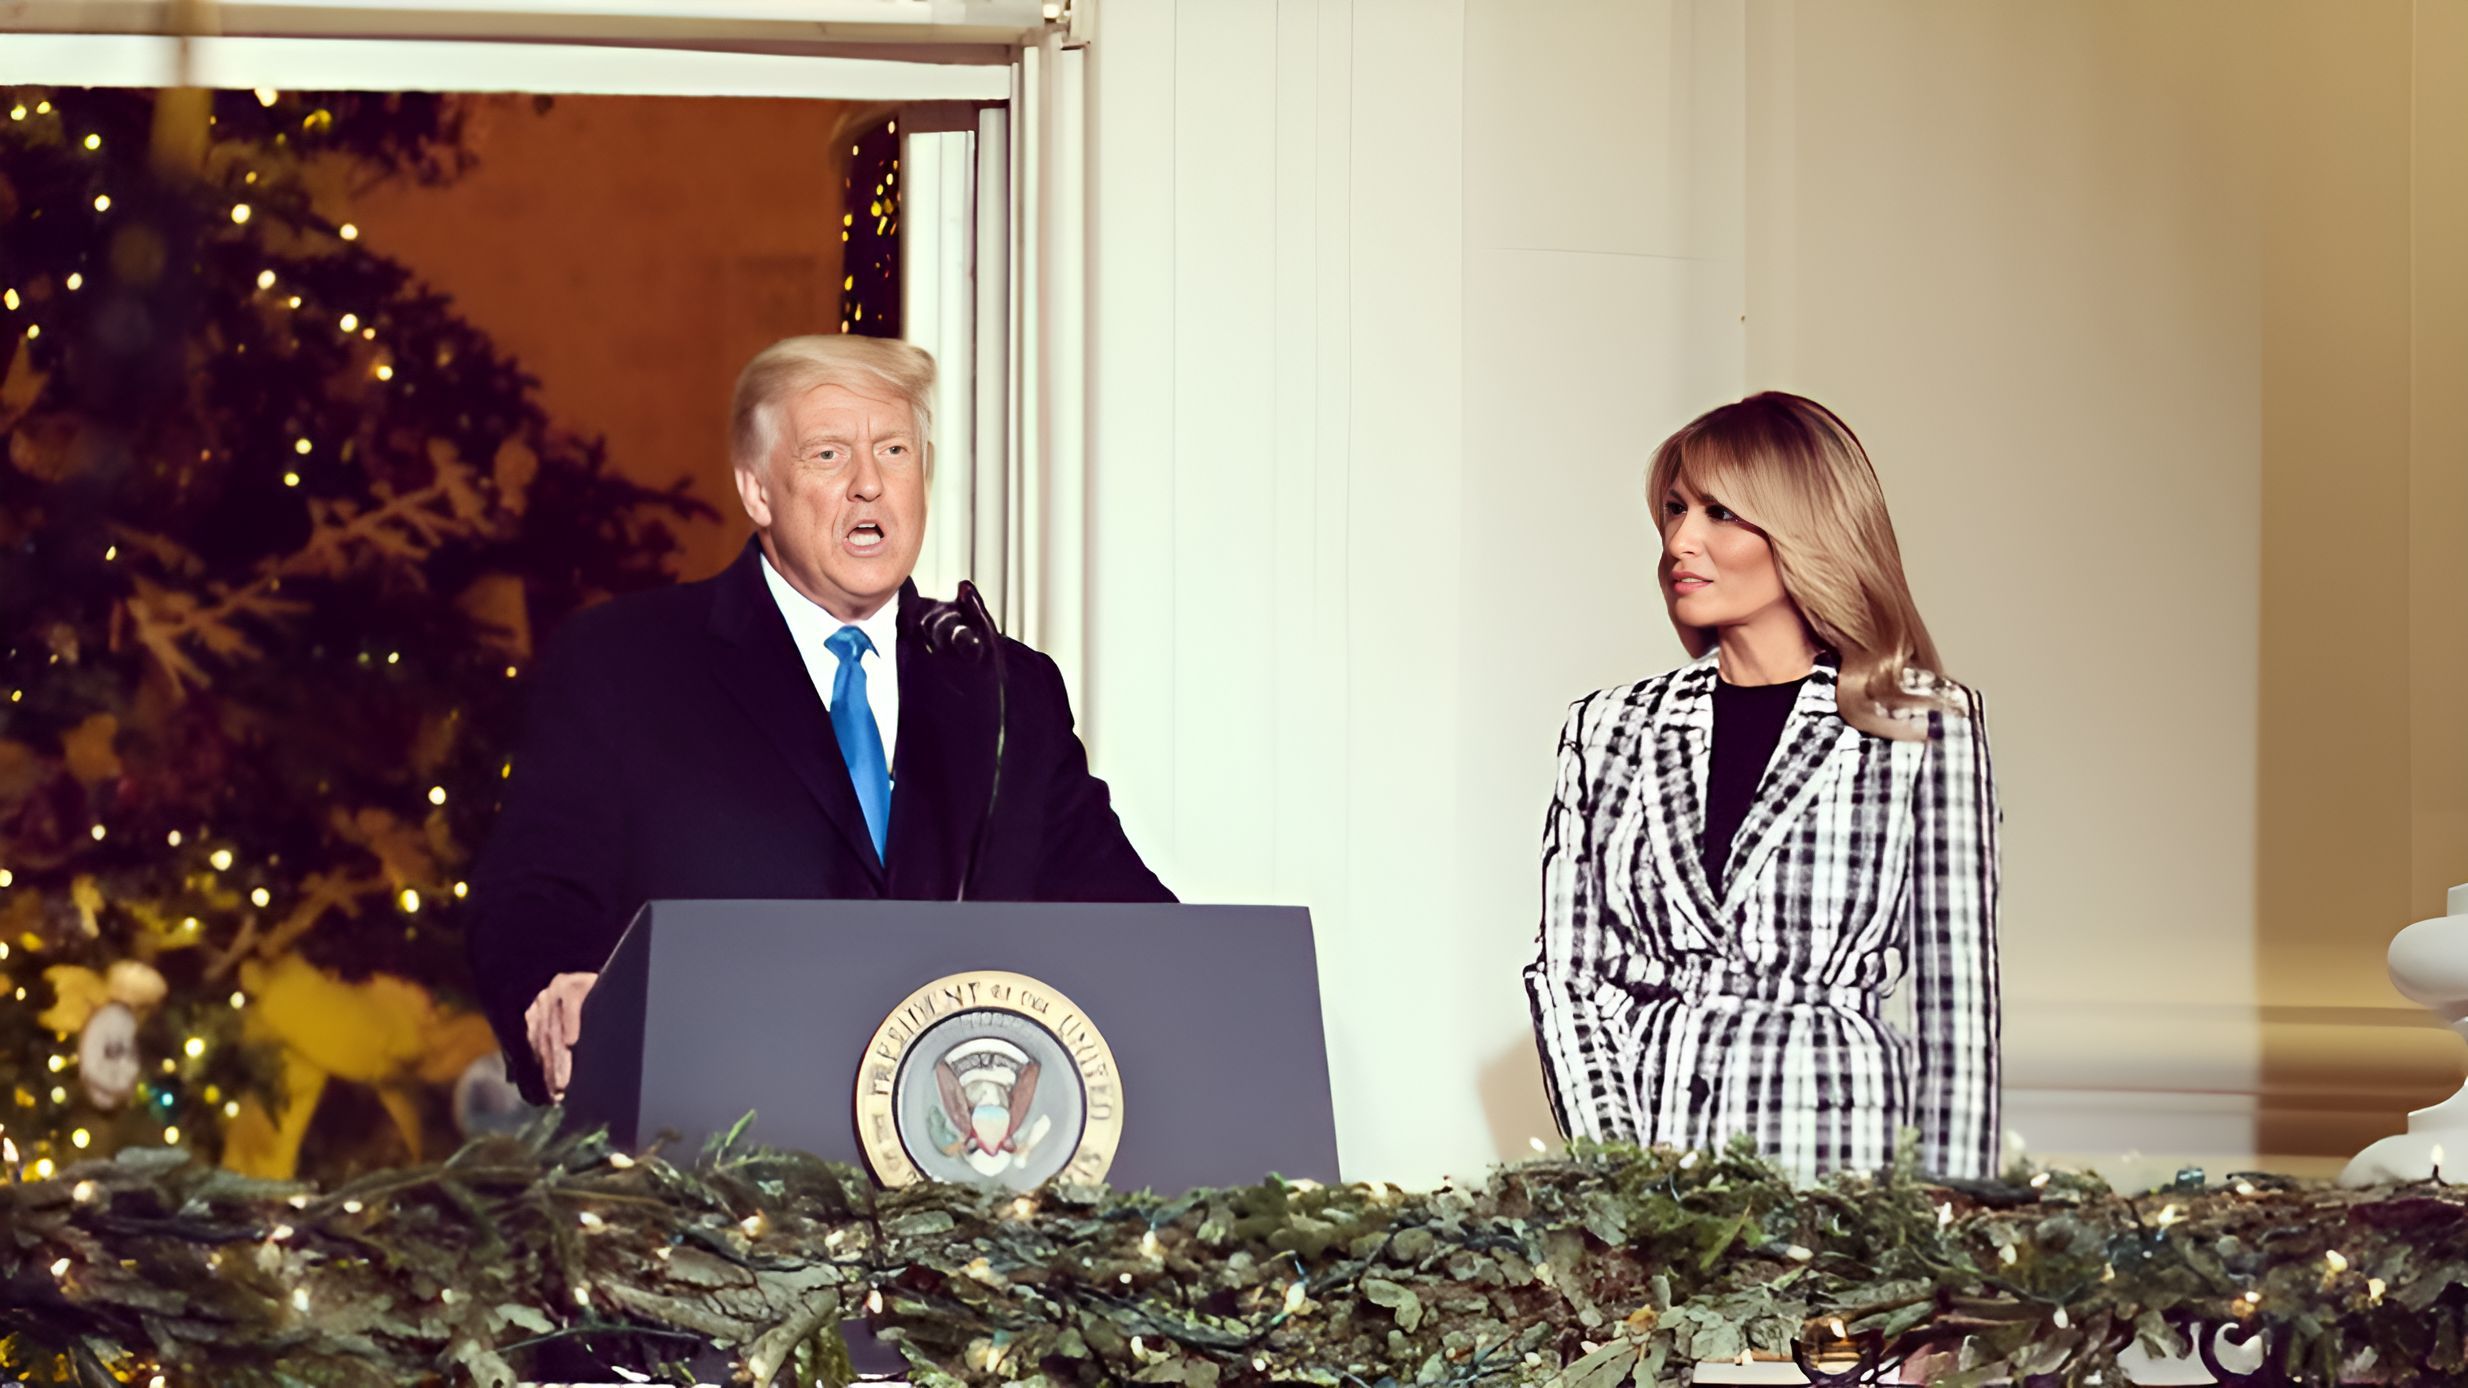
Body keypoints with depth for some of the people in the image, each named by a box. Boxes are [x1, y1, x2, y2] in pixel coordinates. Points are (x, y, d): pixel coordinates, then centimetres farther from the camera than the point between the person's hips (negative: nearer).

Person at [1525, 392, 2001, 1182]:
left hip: (1838, 1151, -2)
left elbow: (1957, 1003, 3)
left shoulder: (1924, 727, 5)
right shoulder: (1611, 729, 13)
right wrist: (1613, 1171, -5)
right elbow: (1568, 978, 9)